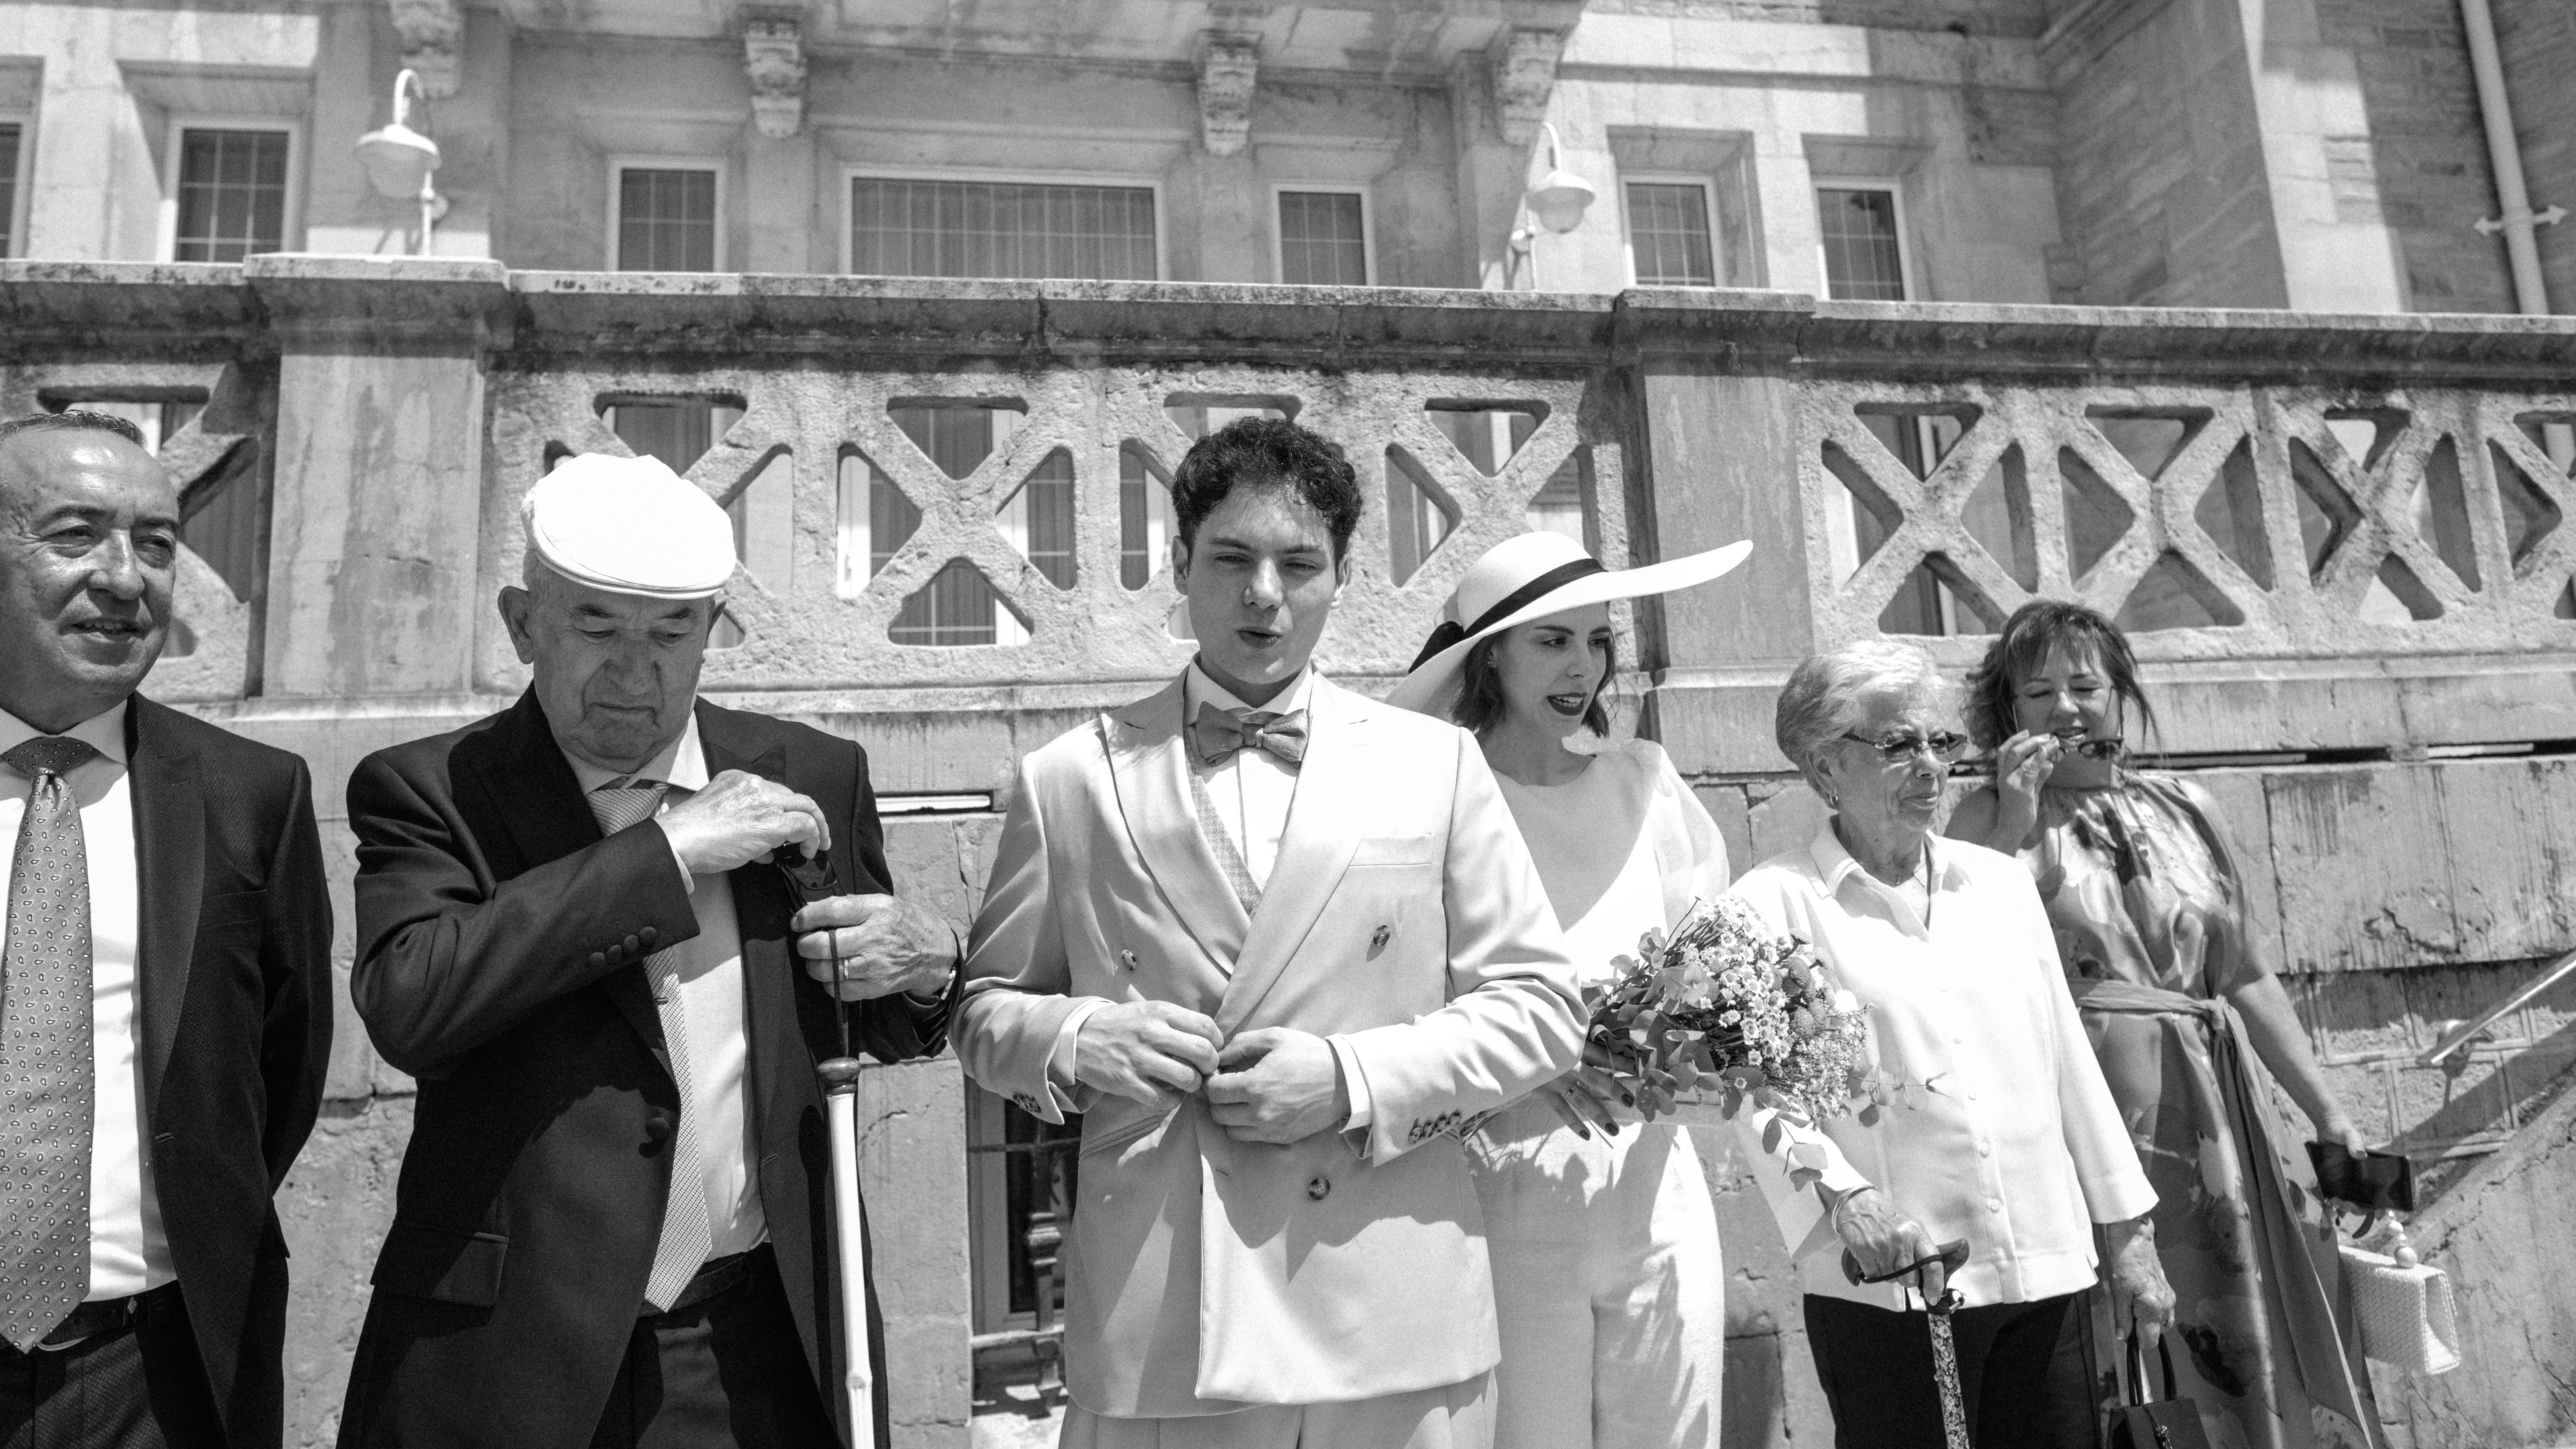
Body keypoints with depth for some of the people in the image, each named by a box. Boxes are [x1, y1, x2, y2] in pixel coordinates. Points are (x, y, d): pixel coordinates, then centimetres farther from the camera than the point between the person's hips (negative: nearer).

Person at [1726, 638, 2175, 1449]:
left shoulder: (1999, 881, 13)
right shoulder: (1775, 903, -4)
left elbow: (2069, 1058, 15)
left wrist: (2129, 1234, 14)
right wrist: (1843, 1196, -28)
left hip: (2051, 1273, 5)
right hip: (1889, 1285, -5)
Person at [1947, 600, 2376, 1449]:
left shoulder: (2184, 809, 11)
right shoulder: (1991, 818, 0)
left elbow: (2248, 978, 15)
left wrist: (2328, 1112, 12)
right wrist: (2015, 822, -15)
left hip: (2214, 1115, 4)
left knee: (2252, 1353, 10)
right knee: (2105, 1376, 0)